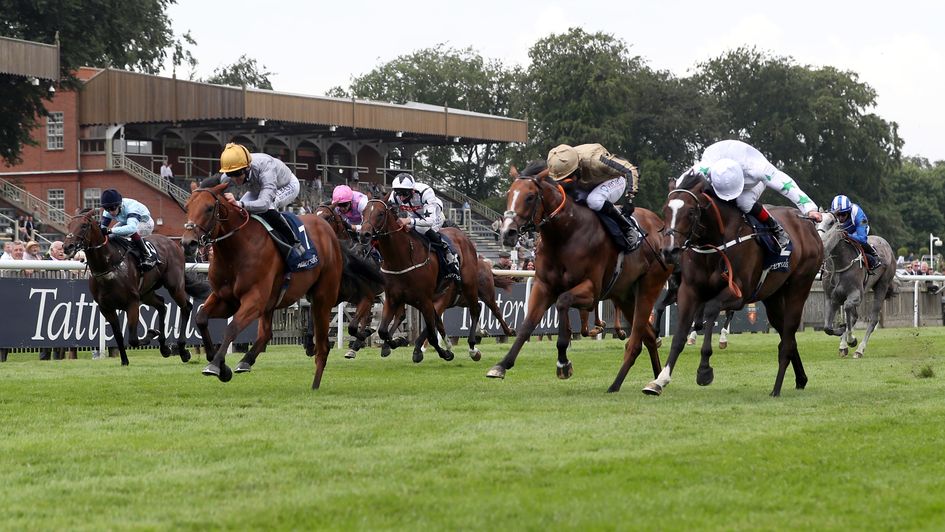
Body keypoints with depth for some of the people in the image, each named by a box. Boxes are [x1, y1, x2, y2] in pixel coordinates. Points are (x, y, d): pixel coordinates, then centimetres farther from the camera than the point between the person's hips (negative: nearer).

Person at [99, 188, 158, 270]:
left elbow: (131, 227, -58)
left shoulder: (130, 207, -42)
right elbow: (102, 227, -21)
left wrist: (110, 230, -66)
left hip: (145, 223, -7)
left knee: (131, 232, -38)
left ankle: (148, 256, -24)